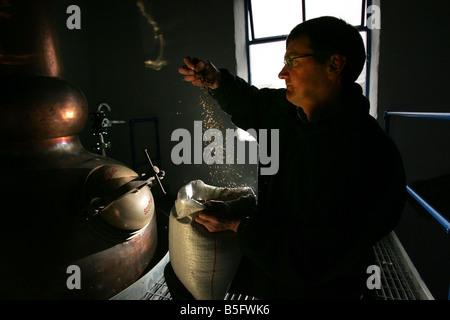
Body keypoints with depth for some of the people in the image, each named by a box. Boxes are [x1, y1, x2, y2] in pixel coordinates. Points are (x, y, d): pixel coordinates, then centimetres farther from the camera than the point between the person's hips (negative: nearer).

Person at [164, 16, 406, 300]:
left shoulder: (367, 159, -34)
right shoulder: (283, 108, -10)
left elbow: (311, 262, -31)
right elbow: (249, 104, 12)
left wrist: (236, 225, -24)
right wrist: (217, 82, -8)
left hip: (315, 288, -6)